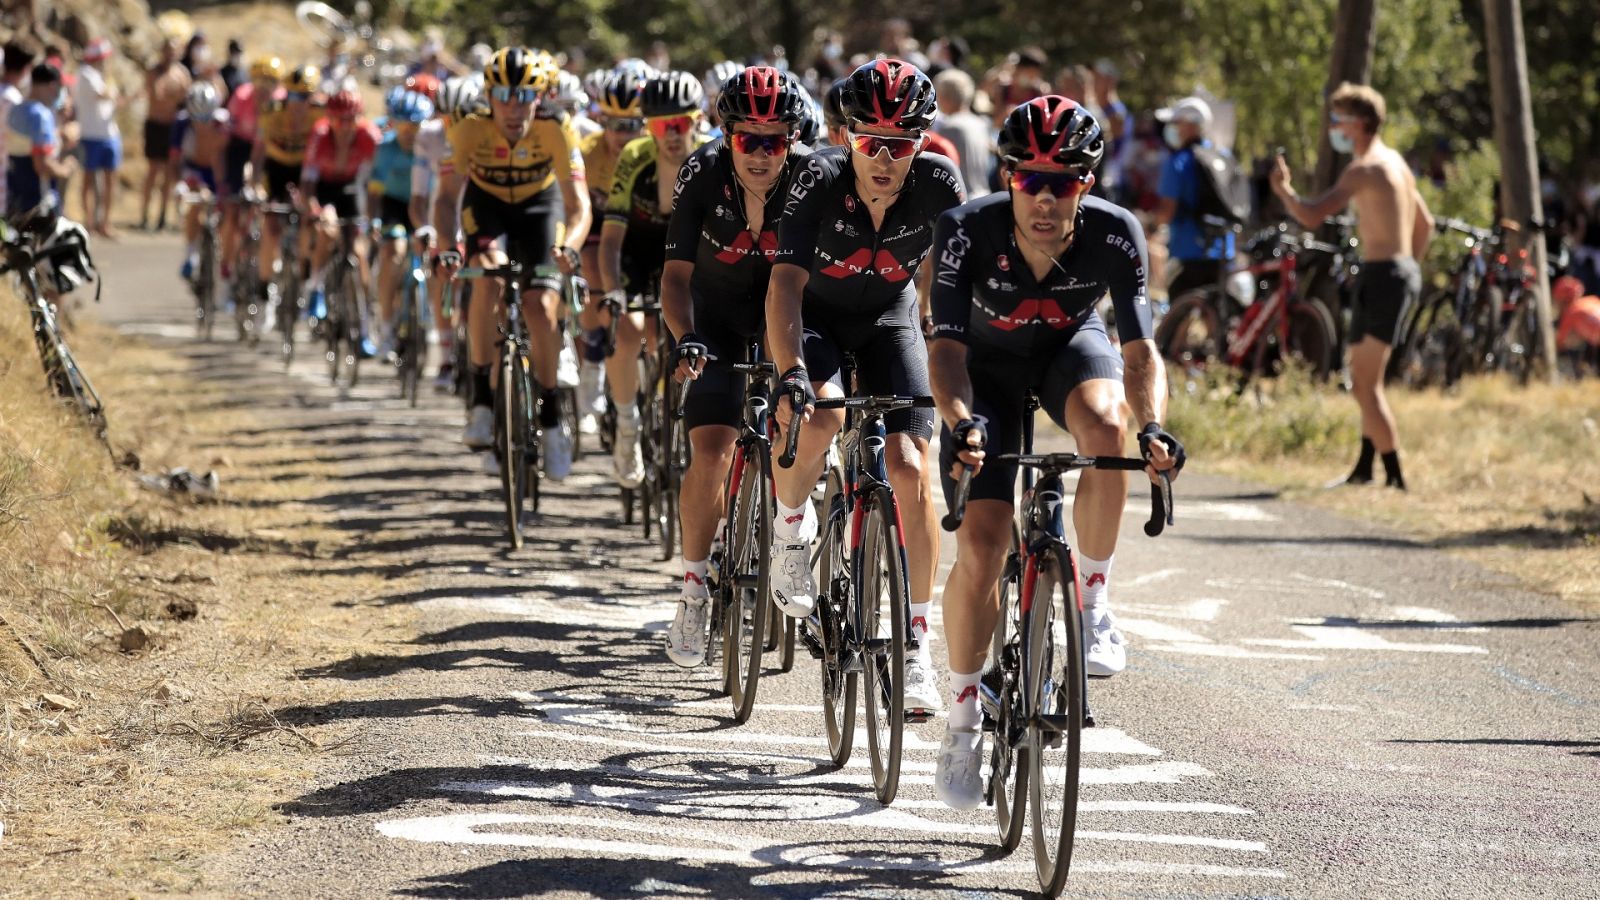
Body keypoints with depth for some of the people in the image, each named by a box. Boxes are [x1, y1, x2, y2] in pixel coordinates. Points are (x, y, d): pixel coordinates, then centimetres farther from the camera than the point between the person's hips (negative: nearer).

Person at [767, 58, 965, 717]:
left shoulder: (937, 184, -25)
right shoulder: (821, 181, -29)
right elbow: (785, 285, -36)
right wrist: (791, 374, -50)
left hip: (888, 318, 2)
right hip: (816, 315, -1)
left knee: (910, 470, -14)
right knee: (821, 415, -33)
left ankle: (918, 639, -4)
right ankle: (792, 522, -1)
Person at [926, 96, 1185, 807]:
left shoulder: (1114, 234, -29)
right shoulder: (968, 231, -32)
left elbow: (1140, 350, -31)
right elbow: (947, 347, -34)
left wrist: (1152, 426, -50)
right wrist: (962, 423, -54)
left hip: (1071, 347, 1)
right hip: (988, 364, -1)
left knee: (1105, 425, -37)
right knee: (979, 552, -11)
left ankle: (1092, 601, -17)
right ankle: (963, 718, 9)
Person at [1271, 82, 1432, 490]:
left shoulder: (1364, 170, -15)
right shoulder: (1395, 162, 16)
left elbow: (1312, 215, -23)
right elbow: (1425, 223, 25)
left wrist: (1283, 189, -6)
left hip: (1383, 275, -10)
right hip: (1404, 272, 10)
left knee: (1365, 384, -9)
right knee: (1366, 377, 20)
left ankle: (1396, 477, -12)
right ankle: (1365, 468, 29)